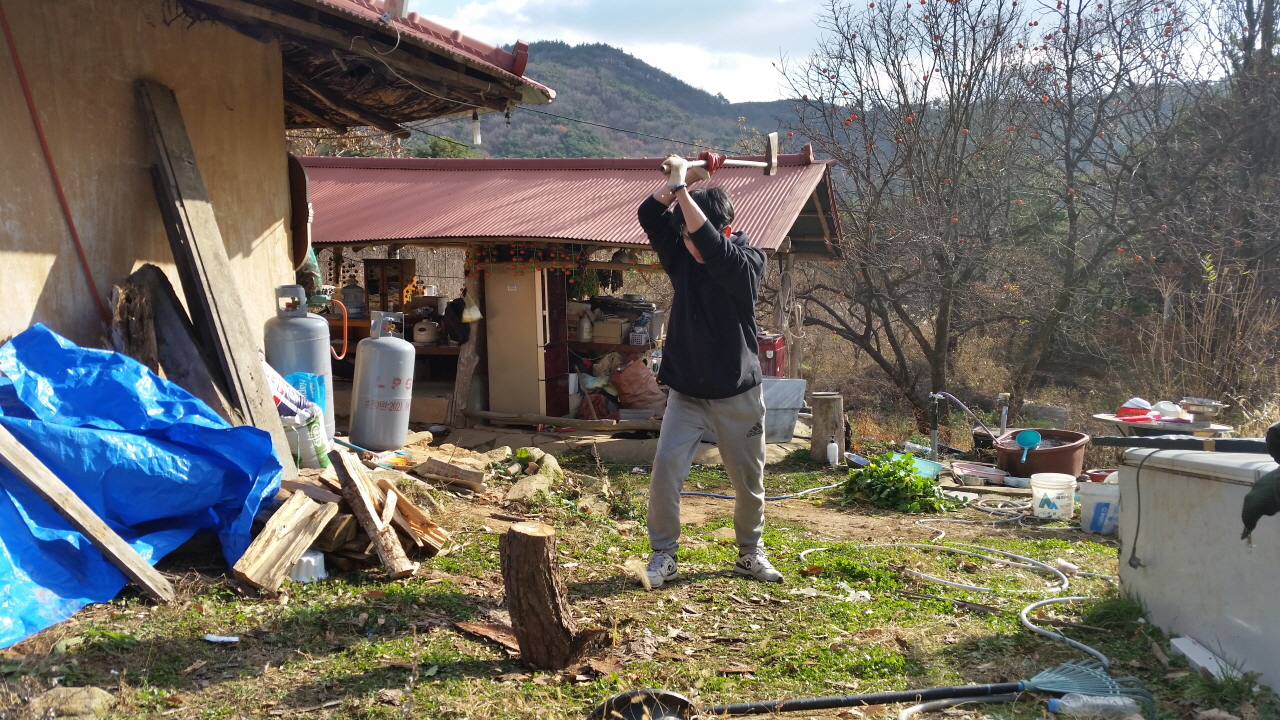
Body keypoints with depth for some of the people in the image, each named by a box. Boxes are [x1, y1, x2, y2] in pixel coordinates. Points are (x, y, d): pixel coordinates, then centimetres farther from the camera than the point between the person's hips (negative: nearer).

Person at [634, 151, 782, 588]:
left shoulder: (748, 262, -13)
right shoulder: (682, 256, 1)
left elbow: (712, 246, -32)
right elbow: (649, 217, -8)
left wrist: (681, 187, -30)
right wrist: (674, 184, -22)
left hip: (737, 395, -2)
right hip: (686, 392, 3)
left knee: (749, 480, 9)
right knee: (666, 468, -12)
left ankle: (750, 553, 32)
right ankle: (663, 556, 2)